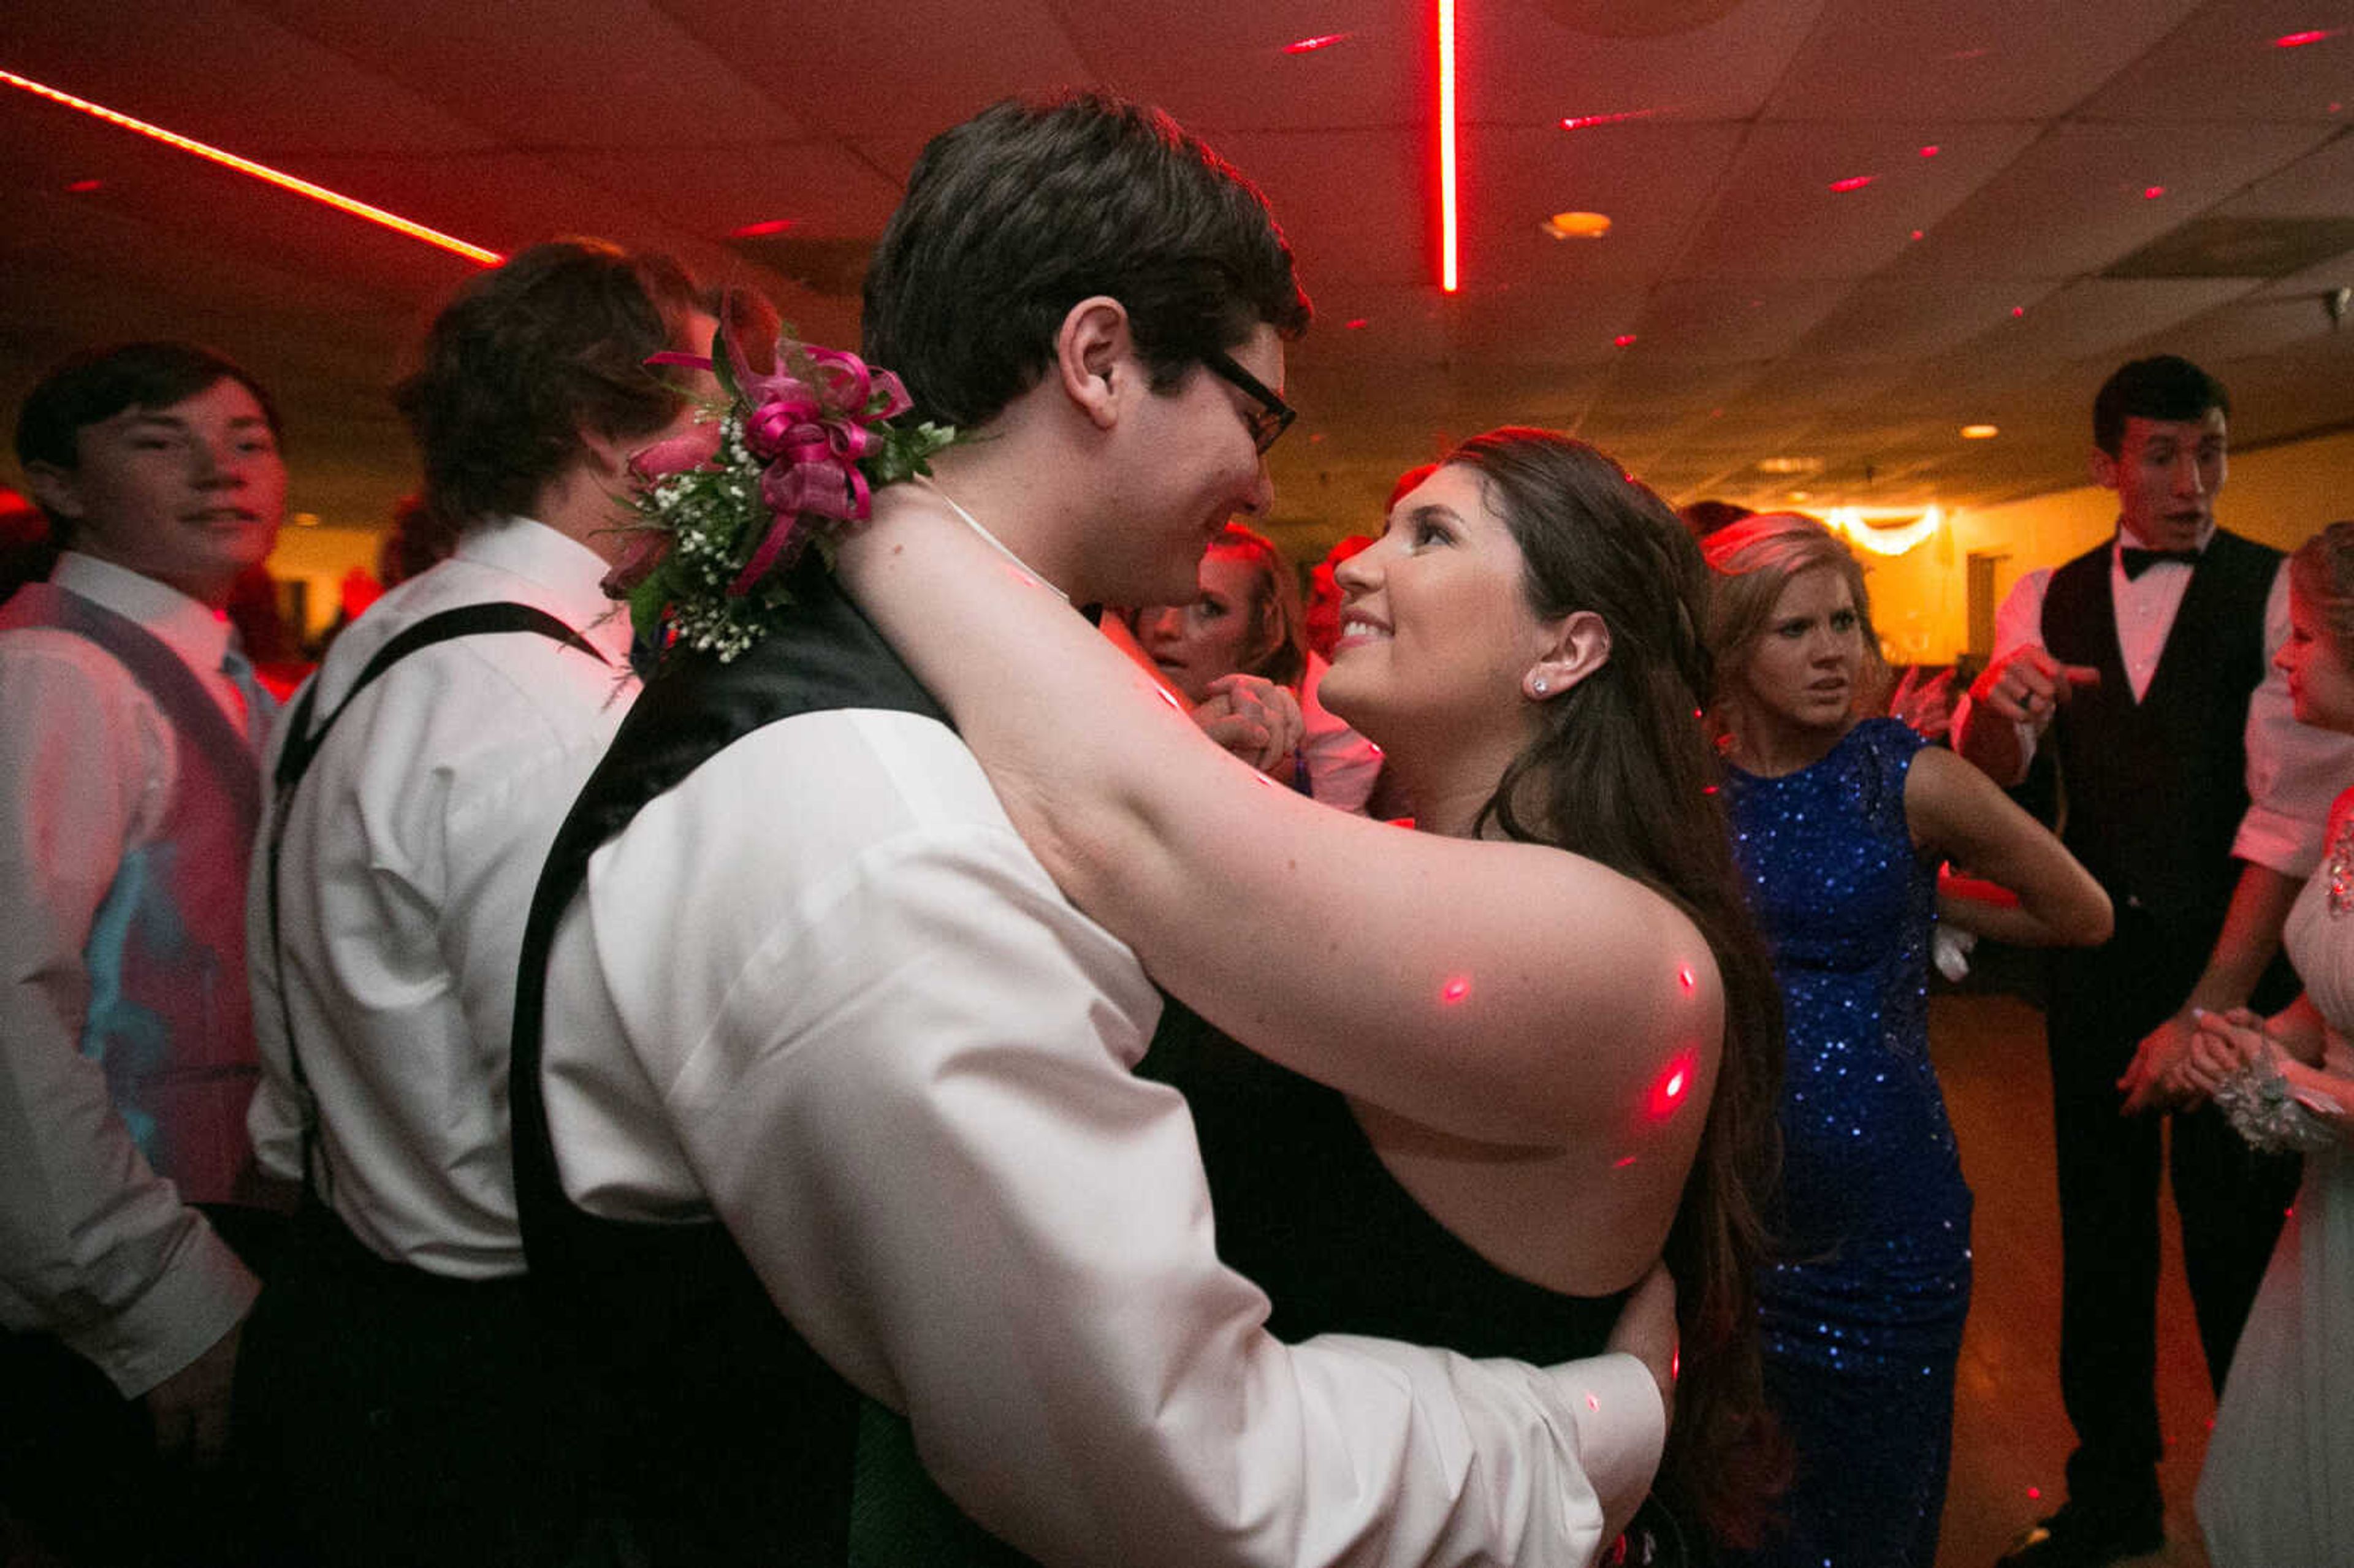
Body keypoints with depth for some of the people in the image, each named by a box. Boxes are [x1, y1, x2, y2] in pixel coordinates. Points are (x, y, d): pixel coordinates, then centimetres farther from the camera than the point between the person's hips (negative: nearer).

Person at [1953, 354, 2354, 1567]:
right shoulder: (2045, 600, 5)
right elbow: (1987, 779, -6)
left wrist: (2210, 1006, -20)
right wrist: (1996, 708, -30)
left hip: (2238, 966, -3)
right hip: (2094, 963, 3)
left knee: (2237, 1248, 6)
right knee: (2100, 1238, 14)